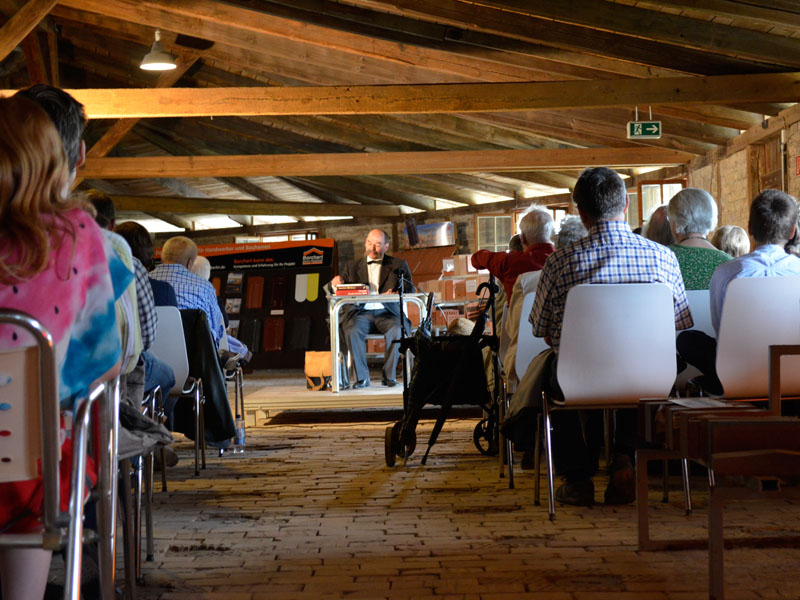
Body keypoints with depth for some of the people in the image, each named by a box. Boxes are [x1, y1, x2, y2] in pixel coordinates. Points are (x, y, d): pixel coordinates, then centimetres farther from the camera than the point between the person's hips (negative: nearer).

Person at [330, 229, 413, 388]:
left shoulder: (398, 265, 17)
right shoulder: (353, 266, 21)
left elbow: (409, 288, 7)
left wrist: (395, 292, -15)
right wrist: (336, 281, -11)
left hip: (386, 311, -1)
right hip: (361, 312, 1)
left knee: (396, 330, -34)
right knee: (352, 331, -32)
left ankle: (389, 375, -18)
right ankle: (362, 377, -22)